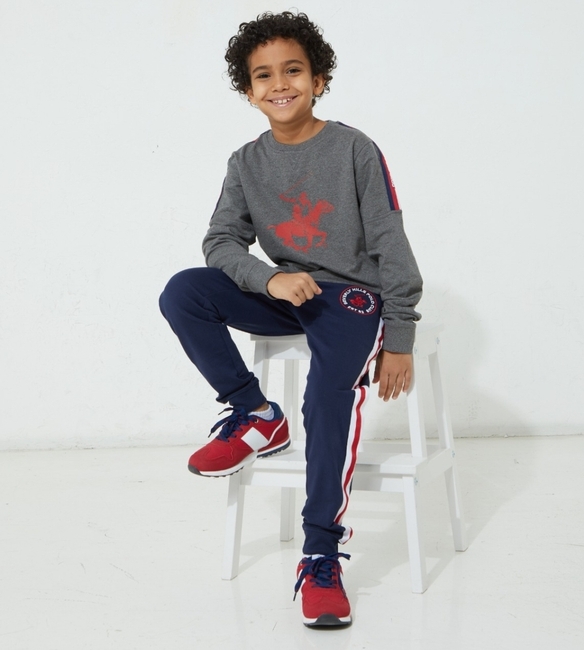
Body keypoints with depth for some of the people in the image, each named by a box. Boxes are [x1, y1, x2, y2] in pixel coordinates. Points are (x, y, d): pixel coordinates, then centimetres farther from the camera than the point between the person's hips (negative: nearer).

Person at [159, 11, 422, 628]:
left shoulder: (355, 150, -7)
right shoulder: (247, 163, 4)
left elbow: (391, 247, -7)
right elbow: (220, 241, -2)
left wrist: (398, 341, -9)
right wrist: (271, 279, -24)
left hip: (352, 294, -4)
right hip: (281, 293, 5)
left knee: (331, 397, -30)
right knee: (181, 293, -17)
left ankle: (322, 553, -19)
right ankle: (256, 417, -5)